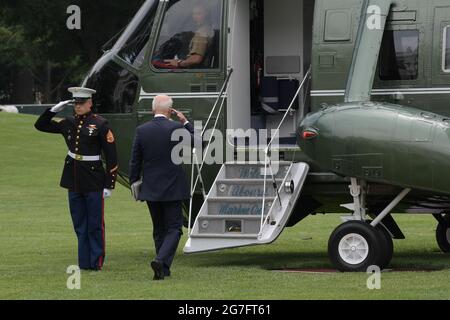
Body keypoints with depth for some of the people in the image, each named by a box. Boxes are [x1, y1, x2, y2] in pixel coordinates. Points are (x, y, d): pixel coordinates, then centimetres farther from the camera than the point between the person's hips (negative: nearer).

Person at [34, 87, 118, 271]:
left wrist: (109, 185, -11)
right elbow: (41, 125, 17)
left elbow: (111, 157, -8)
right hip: (74, 181, 5)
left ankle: (96, 262, 7)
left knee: (95, 225, 0)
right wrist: (54, 110, 0)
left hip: (93, 181, -5)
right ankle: (84, 262, 16)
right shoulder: (68, 123, 7)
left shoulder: (100, 124, -8)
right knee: (79, 225, 10)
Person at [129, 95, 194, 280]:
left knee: (159, 230, 14)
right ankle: (161, 260, -20)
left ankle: (163, 270, 16)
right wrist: (185, 122, 12)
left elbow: (135, 161, 1)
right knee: (174, 228, 2)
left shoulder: (141, 131, -3)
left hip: (150, 189, 3)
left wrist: (134, 183, 11)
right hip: (172, 188, -3)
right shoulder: (176, 128, -12)